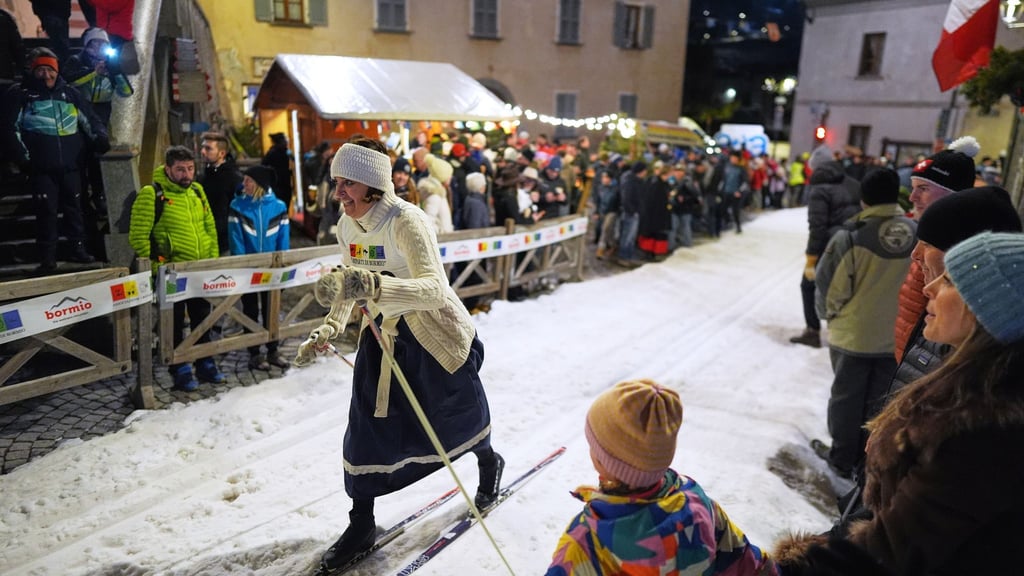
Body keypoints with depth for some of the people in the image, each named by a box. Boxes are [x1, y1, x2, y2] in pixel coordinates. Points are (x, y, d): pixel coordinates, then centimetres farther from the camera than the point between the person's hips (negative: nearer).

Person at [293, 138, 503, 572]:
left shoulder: (405, 221, -28)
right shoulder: (346, 227, -6)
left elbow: (435, 288, -42)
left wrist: (374, 285, -57)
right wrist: (327, 330, -2)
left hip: (437, 333, -5)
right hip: (383, 335, 5)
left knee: (458, 414, 17)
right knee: (367, 426, 2)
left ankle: (489, 463, 51)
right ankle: (361, 524, 21)